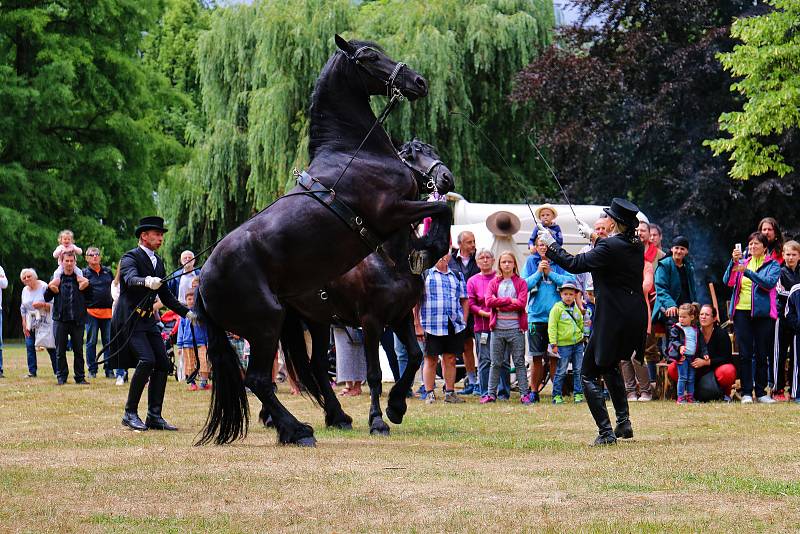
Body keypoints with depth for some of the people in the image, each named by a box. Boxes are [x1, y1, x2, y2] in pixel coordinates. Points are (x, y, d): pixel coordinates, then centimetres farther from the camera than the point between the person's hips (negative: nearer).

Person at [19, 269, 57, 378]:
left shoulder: (44, 287, -7)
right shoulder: (25, 291, 9)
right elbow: (23, 309, 15)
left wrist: (42, 305, -27)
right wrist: (24, 325, 9)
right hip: (30, 325, 5)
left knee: (51, 347, -5)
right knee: (30, 346, -4)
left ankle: (57, 370, 0)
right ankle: (32, 371, 2)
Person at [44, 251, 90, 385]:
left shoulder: (80, 278, 6)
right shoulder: (56, 279, 8)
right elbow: (47, 298, 8)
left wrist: (85, 286, -8)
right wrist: (50, 287, -8)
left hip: (77, 320, 0)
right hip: (60, 320, 1)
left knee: (78, 350, 3)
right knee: (60, 351, 4)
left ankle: (80, 377, 9)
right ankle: (61, 377, 11)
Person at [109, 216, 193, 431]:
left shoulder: (158, 262, 16)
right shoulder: (130, 258, -9)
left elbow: (166, 296, 22)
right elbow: (131, 279, -31)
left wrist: (187, 312, 11)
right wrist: (147, 282, -52)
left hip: (148, 321, 8)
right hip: (129, 320, -8)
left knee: (163, 364, -1)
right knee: (146, 360, -22)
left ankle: (154, 416, 4)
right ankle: (130, 413, -12)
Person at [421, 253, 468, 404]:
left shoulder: (457, 276, 16)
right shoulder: (424, 274, 4)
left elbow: (464, 300, 20)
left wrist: (464, 321, 9)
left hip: (455, 326, 3)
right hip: (432, 325, -3)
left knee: (450, 359, 6)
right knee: (431, 359, 0)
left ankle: (450, 392, 12)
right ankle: (429, 393, 5)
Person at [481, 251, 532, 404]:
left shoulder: (520, 283, 6)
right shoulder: (494, 283, 12)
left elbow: (522, 303, -8)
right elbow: (489, 301, -4)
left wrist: (500, 306, -9)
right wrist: (509, 300, -10)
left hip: (516, 328, -2)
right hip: (497, 328, 2)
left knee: (519, 362, 0)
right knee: (496, 363, 5)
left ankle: (524, 394, 1)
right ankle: (491, 393, 9)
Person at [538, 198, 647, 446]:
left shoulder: (609, 246, -19)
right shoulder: (637, 247, 5)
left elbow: (575, 264, -17)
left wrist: (551, 246, -4)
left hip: (612, 320, -9)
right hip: (635, 320, 9)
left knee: (589, 374, 1)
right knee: (610, 365, 30)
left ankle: (606, 432, -7)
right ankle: (623, 422, 26)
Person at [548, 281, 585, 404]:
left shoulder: (576, 309, 13)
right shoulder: (557, 308, -4)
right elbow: (552, 326, -7)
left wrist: (584, 336, 17)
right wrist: (554, 344, -12)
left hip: (578, 344, 5)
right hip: (563, 344, -5)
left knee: (578, 370, 7)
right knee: (561, 372, -1)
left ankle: (578, 394, 13)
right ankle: (557, 395, 5)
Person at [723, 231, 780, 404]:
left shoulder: (773, 265, 5)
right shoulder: (742, 262, 14)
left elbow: (770, 282, -15)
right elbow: (728, 281, 1)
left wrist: (747, 272, -23)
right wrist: (733, 261, -14)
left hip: (763, 312, -2)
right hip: (742, 312, 2)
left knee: (761, 354, 2)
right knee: (745, 354, -2)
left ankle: (761, 392, 8)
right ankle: (746, 393, 0)